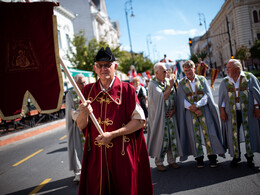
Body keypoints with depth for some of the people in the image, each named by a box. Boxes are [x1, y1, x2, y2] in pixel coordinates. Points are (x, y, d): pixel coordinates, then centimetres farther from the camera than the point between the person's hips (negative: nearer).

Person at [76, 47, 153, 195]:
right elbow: (81, 126, 4)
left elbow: (139, 121, -8)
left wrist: (113, 134, -16)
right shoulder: (88, 91, 3)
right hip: (95, 154, 3)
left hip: (121, 154, -2)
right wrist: (84, 113, -18)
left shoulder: (126, 89, -7)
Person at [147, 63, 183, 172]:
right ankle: (159, 162, 11)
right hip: (159, 115, -5)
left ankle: (172, 160, 18)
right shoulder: (152, 84, -7)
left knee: (172, 136, 5)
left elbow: (174, 97, 10)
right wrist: (170, 87, -12)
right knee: (162, 137, -3)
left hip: (170, 114, 5)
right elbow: (163, 97, -18)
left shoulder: (168, 82, 11)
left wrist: (174, 109, -3)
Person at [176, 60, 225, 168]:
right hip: (190, 113, 0)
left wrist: (196, 105, -19)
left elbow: (207, 95, -4)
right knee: (195, 135, 0)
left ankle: (212, 157, 6)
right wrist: (194, 110, -14)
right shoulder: (181, 83, 4)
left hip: (204, 111, 0)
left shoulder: (202, 79, 5)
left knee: (208, 133, -3)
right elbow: (182, 100, -3)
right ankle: (199, 158, 9)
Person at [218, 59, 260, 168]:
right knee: (233, 134, 3)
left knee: (249, 133, 5)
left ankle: (249, 156, 22)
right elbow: (222, 97, 6)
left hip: (248, 112, -1)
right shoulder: (225, 81, 4)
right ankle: (236, 156, 20)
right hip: (233, 113, 2)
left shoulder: (249, 78, -2)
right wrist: (222, 110, -3)